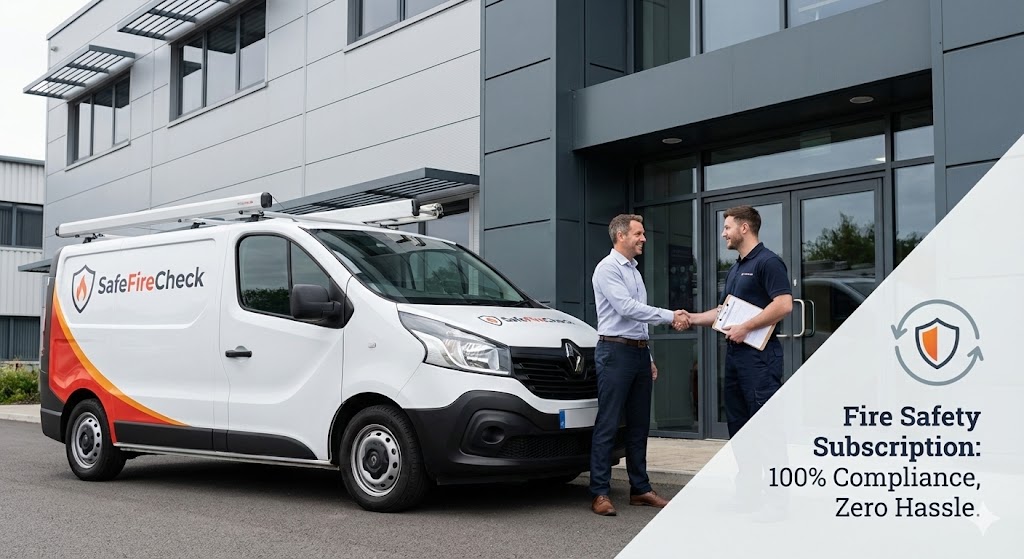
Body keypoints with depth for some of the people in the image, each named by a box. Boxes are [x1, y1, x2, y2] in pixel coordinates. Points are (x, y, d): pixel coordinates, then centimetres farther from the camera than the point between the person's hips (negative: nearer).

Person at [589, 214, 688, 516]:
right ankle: (600, 494, -4)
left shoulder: (634, 270, 19)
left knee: (639, 425, 10)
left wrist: (649, 357, 19)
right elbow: (626, 308, -19)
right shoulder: (608, 268, -8)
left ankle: (640, 489, 17)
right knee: (608, 424, -7)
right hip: (616, 351, -9)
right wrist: (670, 317, -19)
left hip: (639, 352, 9)